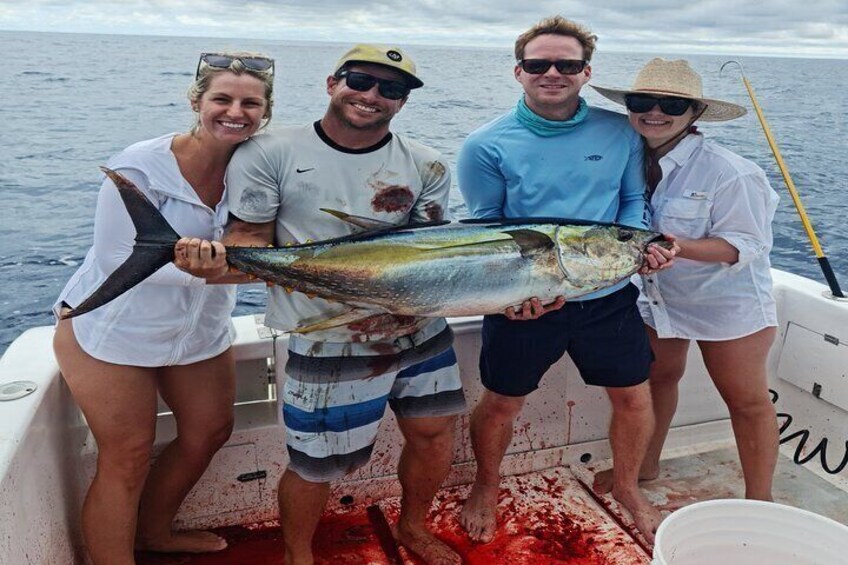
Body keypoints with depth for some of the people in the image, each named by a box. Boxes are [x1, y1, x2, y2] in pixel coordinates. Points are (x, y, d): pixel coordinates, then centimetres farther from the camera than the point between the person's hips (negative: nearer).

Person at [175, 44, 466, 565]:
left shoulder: (427, 168, 2)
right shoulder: (269, 156, -7)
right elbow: (251, 240, -6)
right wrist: (220, 262, -30)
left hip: (420, 332, 4)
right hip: (329, 343, -4)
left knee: (435, 432, 14)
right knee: (317, 464, 5)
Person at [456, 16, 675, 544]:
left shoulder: (620, 133, -1)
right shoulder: (487, 146, -9)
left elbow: (634, 199, 8)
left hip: (609, 296, 3)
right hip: (523, 302, -2)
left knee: (634, 397, 14)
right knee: (501, 404, 11)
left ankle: (627, 488, 43)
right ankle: (486, 488, 41)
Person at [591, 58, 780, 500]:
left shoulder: (727, 172, -24)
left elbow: (746, 245, -23)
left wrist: (678, 247, -36)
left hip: (728, 303, -6)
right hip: (658, 296, 6)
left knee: (746, 400, 6)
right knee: (657, 376, 19)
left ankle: (759, 501, 22)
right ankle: (646, 467, 39)